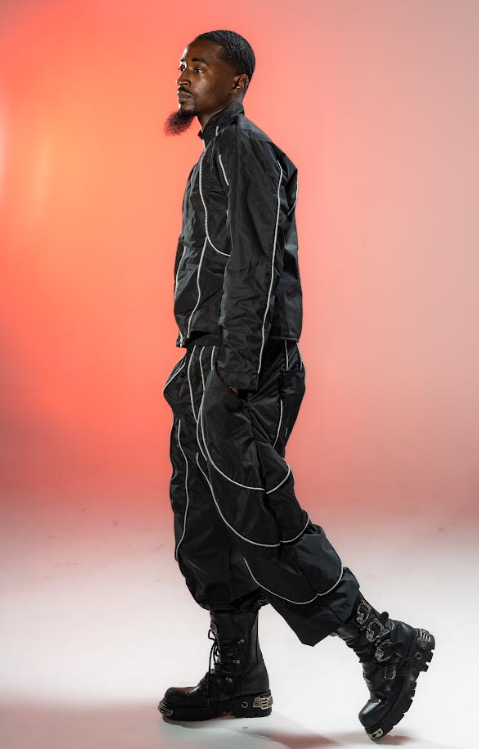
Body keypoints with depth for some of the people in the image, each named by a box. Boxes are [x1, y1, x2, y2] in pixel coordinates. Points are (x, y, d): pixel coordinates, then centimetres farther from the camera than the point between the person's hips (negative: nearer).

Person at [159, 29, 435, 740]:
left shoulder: (243, 149, -8)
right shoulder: (217, 153, 23)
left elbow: (255, 267, -18)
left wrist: (235, 372, -22)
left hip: (241, 364, -10)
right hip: (211, 362, 10)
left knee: (261, 524, -10)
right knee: (203, 525, 11)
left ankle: (383, 643, 3)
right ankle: (238, 678, 20)